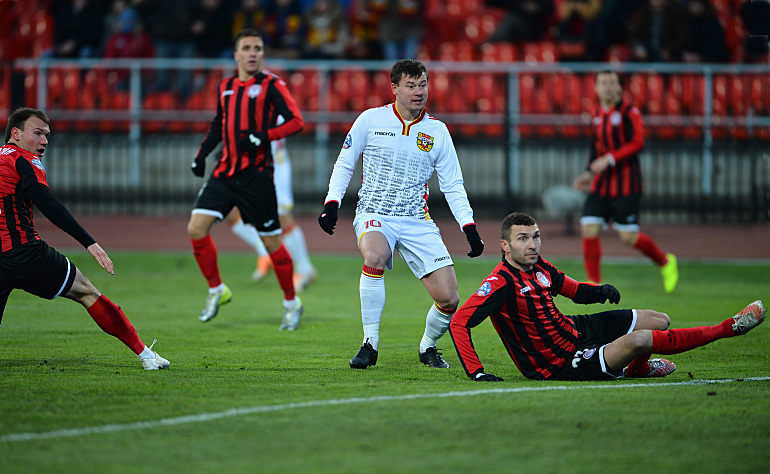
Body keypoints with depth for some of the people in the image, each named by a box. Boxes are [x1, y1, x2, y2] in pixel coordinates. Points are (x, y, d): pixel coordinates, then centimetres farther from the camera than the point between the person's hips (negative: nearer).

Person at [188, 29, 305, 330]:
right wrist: (201, 155, 16)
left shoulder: (271, 86, -4)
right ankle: (216, 290, 11)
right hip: (225, 172, 5)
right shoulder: (225, 88, 13)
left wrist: (262, 137, -22)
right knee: (196, 229, -8)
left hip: (256, 175, -5)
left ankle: (291, 303, 18)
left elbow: (296, 121, -12)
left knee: (271, 241, 0)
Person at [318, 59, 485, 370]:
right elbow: (344, 164, 9)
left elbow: (453, 186, 9)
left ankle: (428, 347, 24)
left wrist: (470, 229, -2)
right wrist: (331, 204, -4)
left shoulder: (437, 131, 5)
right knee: (375, 256, -38)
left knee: (449, 299, -9)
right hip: (374, 215, -2)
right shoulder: (371, 120, 0)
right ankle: (370, 344, -23)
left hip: (417, 221, 2)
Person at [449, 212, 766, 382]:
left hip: (576, 329, 9)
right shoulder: (502, 282, -25)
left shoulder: (538, 266, 1)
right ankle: (728, 329, -7)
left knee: (659, 321, 10)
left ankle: (637, 368, 42)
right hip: (561, 365, -9)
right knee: (641, 339, -24)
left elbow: (574, 290, 17)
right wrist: (477, 374, -35)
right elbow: (458, 323, -28)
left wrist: (598, 291, -7)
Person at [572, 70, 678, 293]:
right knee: (589, 229, -7)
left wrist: (610, 159, -24)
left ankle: (666, 262, 21)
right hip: (601, 183, 6)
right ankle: (594, 282, 2)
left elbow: (637, 143, -18)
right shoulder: (596, 114, 11)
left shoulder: (629, 112, -9)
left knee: (628, 237, -5)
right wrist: (589, 172, 15)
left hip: (626, 184, -6)